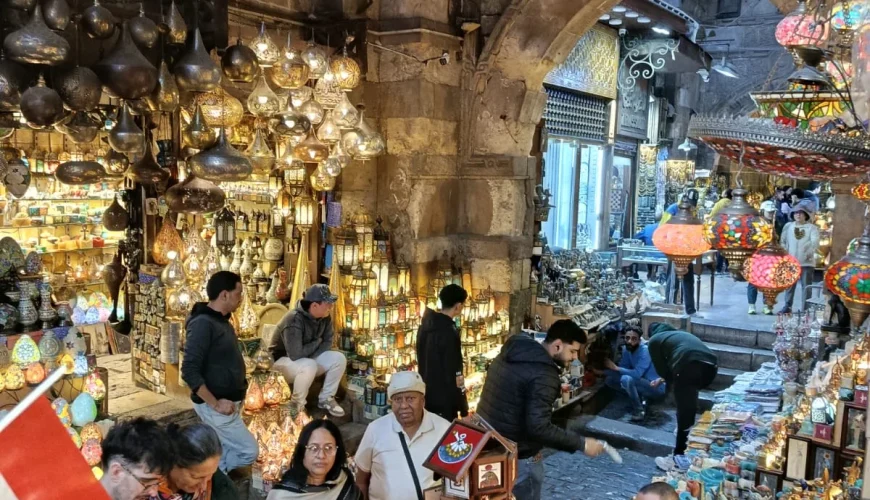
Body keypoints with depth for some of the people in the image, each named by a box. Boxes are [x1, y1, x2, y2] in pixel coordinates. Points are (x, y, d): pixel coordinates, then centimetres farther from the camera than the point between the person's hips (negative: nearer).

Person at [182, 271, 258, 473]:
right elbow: (189, 371, -24)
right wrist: (215, 404, -21)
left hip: (228, 402, 9)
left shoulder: (222, 321, 9)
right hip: (215, 407, -9)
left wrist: (237, 394, 10)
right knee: (249, 451, -5)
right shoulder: (203, 324, -19)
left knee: (224, 451, 14)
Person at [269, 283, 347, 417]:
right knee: (309, 366, -37)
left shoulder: (325, 317, -9)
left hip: (308, 358, 7)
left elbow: (328, 342, -1)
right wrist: (317, 342, -20)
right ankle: (297, 405, -15)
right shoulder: (294, 320, -32)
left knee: (339, 359, -12)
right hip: (282, 361, -7)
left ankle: (326, 398, 4)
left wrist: (311, 356, -18)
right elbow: (295, 354, -36)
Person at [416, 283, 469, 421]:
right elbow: (454, 376, -21)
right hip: (444, 400, -8)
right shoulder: (448, 331, -21)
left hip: (426, 395, 8)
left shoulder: (425, 325, 5)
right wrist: (464, 409, -16)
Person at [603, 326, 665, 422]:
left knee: (626, 379, -33)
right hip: (642, 383, 8)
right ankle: (638, 399, 3)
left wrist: (615, 368, -28)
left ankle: (639, 410, -14)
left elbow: (637, 374, -34)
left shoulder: (645, 351, -25)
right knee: (609, 379, -4)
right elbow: (623, 368, -2)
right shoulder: (626, 349, -2)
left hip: (656, 388, -8)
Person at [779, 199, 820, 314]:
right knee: (789, 285, 11)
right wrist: (785, 253, -5)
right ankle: (787, 306, 21)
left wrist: (809, 252, -27)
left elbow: (815, 243, -13)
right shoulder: (788, 226, 8)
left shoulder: (812, 227, -2)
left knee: (806, 286, 1)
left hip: (806, 262, -3)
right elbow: (782, 241, 9)